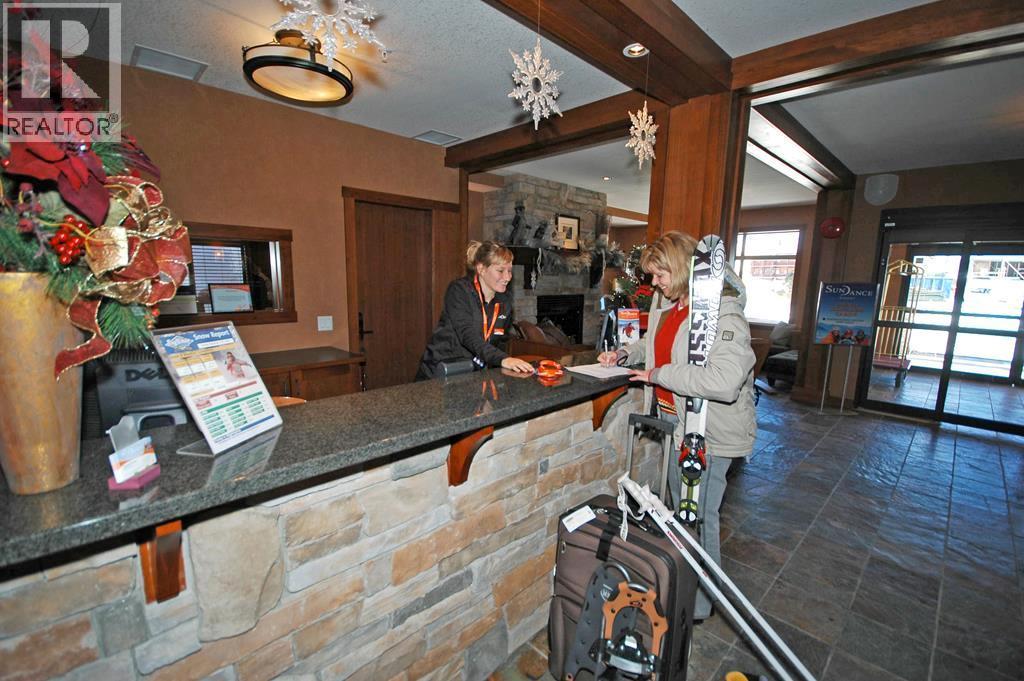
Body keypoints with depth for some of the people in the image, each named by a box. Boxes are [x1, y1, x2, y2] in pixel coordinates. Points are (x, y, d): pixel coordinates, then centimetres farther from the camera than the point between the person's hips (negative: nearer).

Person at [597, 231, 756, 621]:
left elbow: (725, 380, -36)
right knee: (679, 508, 25)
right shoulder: (667, 303, 3)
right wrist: (625, 354, 4)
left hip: (709, 430, -9)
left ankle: (699, 604, 31)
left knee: (698, 516, 6)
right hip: (677, 420, 9)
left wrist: (659, 374, -26)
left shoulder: (722, 312, -25)